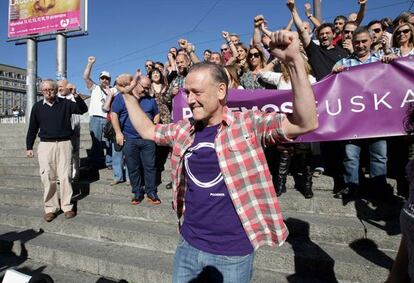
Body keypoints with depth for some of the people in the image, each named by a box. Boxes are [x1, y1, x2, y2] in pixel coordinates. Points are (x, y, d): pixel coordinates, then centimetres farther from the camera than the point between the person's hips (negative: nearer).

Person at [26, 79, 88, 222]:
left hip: (64, 144, -1)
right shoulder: (37, 107, 7)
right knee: (47, 178, 1)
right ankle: (50, 208, 11)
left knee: (65, 176, -2)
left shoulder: (65, 103, 4)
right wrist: (29, 147, 11)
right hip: (45, 145, 1)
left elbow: (83, 110, -7)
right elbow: (32, 128, 12)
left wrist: (76, 95, -21)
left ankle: (67, 206, 8)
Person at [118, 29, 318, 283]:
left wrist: (294, 61, -33)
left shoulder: (248, 124, -13)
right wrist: (129, 95, 12)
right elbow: (147, 130, 18)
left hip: (232, 253, -4)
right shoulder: (184, 130, 3)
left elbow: (306, 123, -24)